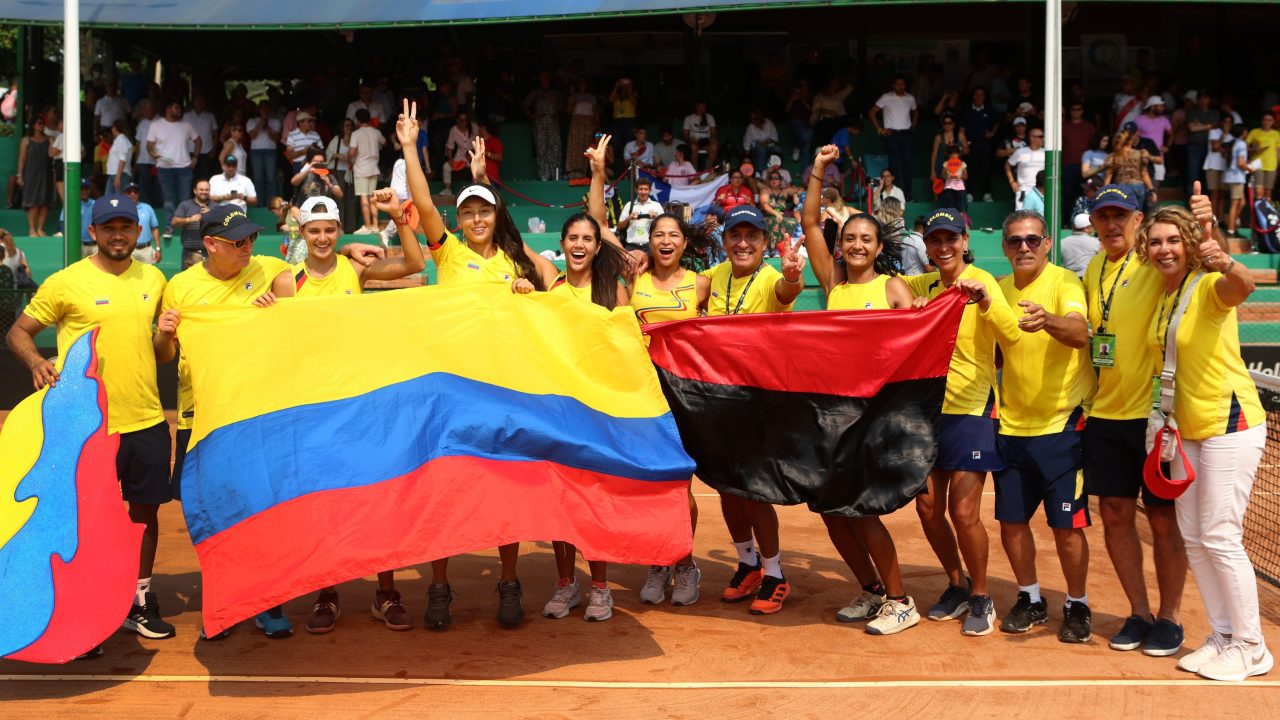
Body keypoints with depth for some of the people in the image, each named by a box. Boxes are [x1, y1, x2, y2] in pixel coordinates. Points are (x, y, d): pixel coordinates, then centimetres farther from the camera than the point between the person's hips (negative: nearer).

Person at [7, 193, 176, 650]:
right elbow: (18, 333, -2)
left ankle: (139, 603, 26)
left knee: (145, 510, 12)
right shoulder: (67, 282, -6)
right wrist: (36, 362, -20)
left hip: (147, 420, 4)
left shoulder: (153, 279, 8)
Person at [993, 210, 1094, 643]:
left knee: (1067, 525, 0)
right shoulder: (999, 289, 7)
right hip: (1012, 426, 5)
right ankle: (1030, 600, 29)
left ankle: (1077, 606, 20)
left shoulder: (1065, 283, -11)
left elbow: (1080, 333, -32)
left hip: (1061, 425, -5)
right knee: (1011, 521, 9)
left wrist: (1048, 321, -50)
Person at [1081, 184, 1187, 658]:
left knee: (1163, 518, 3)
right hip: (1105, 414, 6)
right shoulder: (1094, 270, 9)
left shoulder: (1155, 266, -9)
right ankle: (1139, 613, 22)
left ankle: (1169, 618, 17)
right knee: (1114, 514, 8)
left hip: (1152, 413, -5)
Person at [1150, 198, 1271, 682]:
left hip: (1230, 424, -8)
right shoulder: (1162, 296, 7)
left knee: (1219, 538, -6)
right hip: (1188, 429, 8)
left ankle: (1251, 647, 7)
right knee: (1192, 538, 11)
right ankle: (1222, 635, 23)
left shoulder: (1209, 287, -15)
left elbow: (1241, 286, -40)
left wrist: (1223, 261, -61)